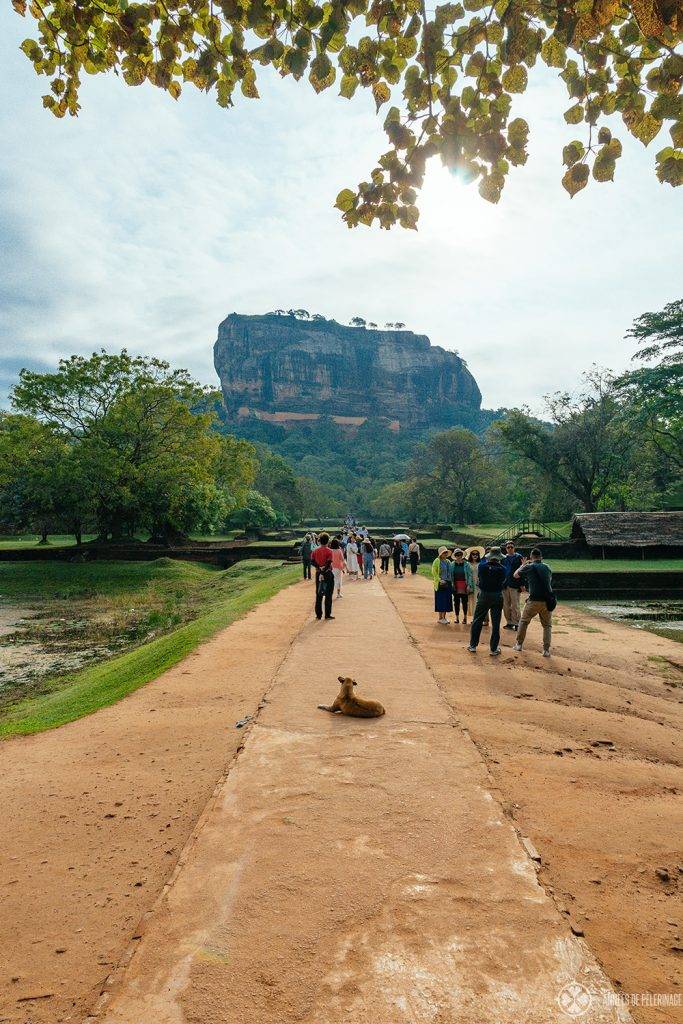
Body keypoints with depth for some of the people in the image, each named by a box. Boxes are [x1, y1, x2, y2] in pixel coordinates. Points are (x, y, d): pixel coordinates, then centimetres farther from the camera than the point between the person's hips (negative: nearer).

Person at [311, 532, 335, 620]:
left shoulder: (315, 550, 4)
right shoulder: (329, 551, -10)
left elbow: (312, 560, -3)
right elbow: (328, 563, -18)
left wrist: (319, 568, -9)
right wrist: (323, 573, -19)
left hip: (318, 573, 5)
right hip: (327, 573, -5)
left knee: (319, 594, 10)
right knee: (328, 594, 2)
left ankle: (318, 614, 11)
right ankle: (327, 614, 3)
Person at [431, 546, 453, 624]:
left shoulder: (448, 561, 14)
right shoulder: (437, 561, -6)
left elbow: (451, 573, 18)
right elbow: (434, 572, -11)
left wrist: (451, 582, 8)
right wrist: (439, 580, -20)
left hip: (448, 584, 6)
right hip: (440, 584, -6)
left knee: (447, 601, 8)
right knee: (440, 601, -3)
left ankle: (444, 617, 18)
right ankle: (440, 618, 4)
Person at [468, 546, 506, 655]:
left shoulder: (482, 566, -11)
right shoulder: (502, 569, -10)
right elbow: (504, 581, 3)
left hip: (484, 596, 1)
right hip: (497, 597, -1)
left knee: (477, 621, 14)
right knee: (496, 623, 6)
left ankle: (473, 646, 20)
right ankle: (494, 649, 9)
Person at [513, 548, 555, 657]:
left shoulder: (529, 567, -2)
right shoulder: (547, 567, 9)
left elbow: (516, 575, 14)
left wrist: (523, 565, 28)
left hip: (534, 600, -2)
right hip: (548, 601, 2)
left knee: (524, 622, 18)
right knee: (547, 625, 14)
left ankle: (519, 644, 23)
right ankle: (546, 650, 5)